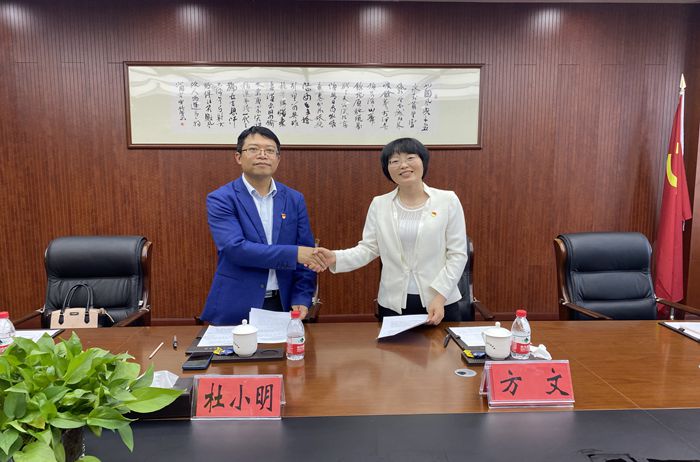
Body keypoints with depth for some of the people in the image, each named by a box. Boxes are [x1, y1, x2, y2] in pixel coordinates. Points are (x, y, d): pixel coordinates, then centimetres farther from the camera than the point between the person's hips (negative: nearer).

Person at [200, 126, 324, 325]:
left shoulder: (295, 199, 4)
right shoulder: (220, 199, -6)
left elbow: (306, 254, 3)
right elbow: (235, 248, -20)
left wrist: (301, 300, -9)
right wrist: (293, 254, -25)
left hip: (283, 306, 3)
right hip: (235, 309, -3)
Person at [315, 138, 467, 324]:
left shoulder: (448, 200, -3)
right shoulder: (379, 204, 3)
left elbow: (457, 254, -4)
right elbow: (368, 248, 0)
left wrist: (440, 295, -13)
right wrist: (335, 258, -18)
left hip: (440, 301, -1)